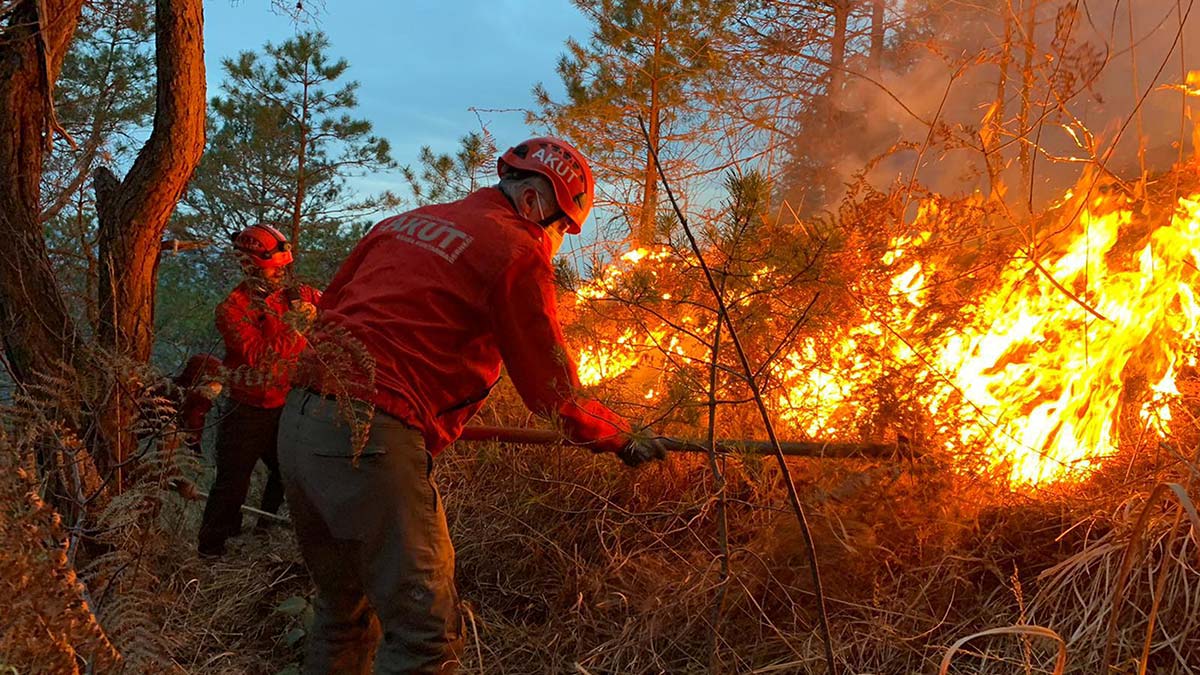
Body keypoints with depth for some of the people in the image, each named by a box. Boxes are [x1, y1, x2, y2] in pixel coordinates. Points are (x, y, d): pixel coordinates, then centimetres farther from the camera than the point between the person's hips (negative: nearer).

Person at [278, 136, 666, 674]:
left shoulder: (404, 222, 19)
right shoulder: (516, 252, -4)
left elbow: (330, 305, 24)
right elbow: (553, 393, 0)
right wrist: (624, 441, 15)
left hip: (298, 424, 9)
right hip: (369, 439, -9)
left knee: (344, 610, 21)